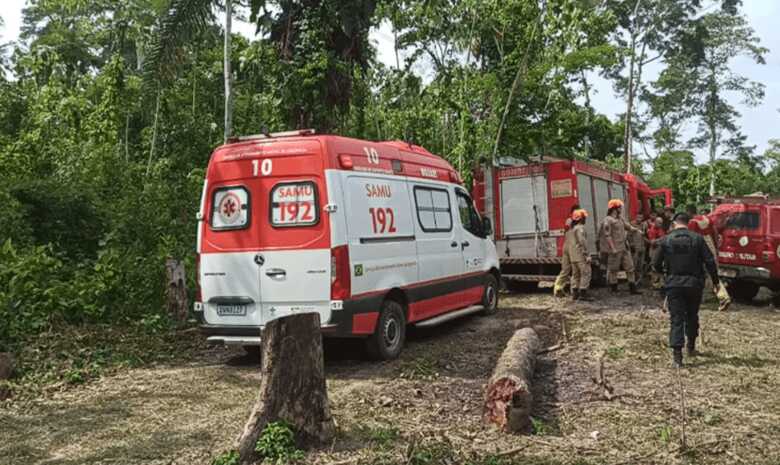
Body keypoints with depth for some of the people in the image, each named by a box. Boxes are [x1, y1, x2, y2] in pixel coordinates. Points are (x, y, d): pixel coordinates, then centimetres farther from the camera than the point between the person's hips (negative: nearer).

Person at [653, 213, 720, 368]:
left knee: (676, 318, -1)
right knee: (692, 316, 19)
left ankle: (677, 353, -11)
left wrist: (665, 271, 23)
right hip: (694, 283, 1)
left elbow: (656, 264, 1)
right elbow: (709, 261, -5)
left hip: (673, 284, -1)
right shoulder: (697, 239, -2)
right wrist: (715, 281, 4)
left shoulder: (666, 240, -2)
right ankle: (691, 347, 31)